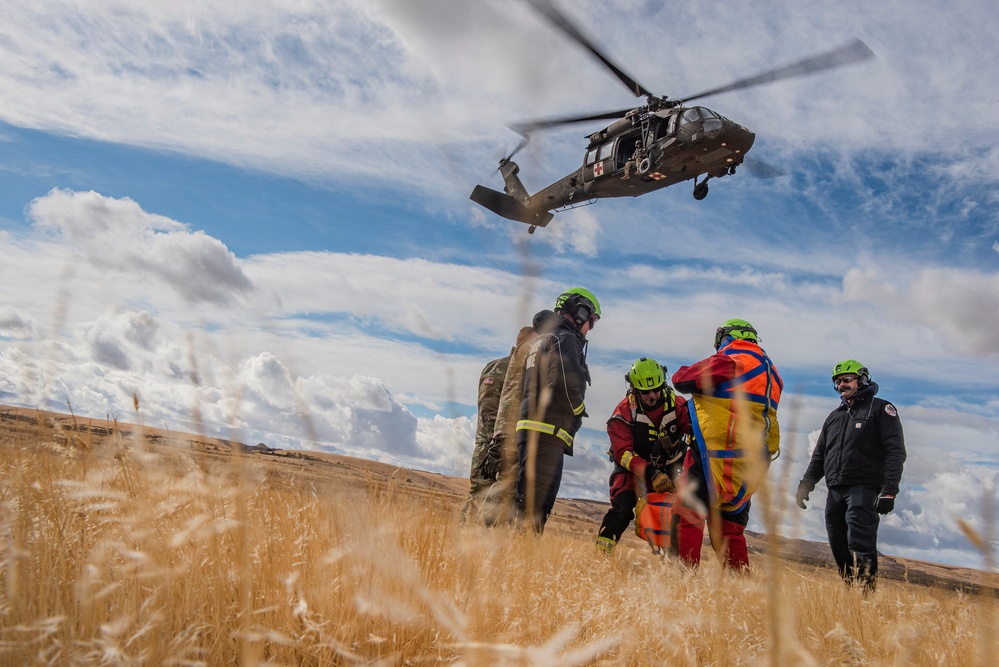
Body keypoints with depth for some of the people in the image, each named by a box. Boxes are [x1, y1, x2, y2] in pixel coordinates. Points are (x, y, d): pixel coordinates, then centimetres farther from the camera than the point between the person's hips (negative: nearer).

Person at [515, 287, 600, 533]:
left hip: (530, 428, 10)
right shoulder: (564, 338, -7)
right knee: (533, 502, -12)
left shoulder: (542, 338, 24)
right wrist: (578, 410, -3)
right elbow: (566, 383, -21)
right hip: (547, 431, -10)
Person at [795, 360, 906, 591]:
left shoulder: (881, 409, 5)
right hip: (834, 492, 6)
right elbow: (819, 456, 26)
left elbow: (895, 451, -5)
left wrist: (889, 490, -15)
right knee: (840, 549, 5)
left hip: (863, 491, -6)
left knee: (860, 548, -14)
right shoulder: (834, 416, 24)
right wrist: (805, 485, 13)